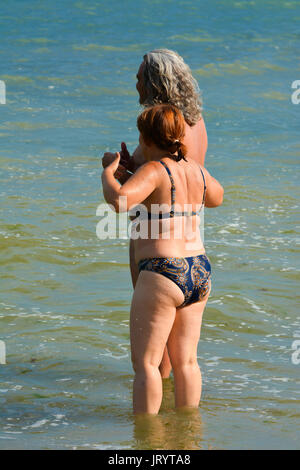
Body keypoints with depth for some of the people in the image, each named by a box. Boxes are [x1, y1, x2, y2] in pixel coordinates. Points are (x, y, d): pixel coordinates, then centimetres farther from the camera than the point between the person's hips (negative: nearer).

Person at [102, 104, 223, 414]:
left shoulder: (153, 171, -14)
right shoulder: (196, 170, 8)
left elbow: (118, 200, -31)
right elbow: (216, 198, 30)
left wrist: (107, 175, -11)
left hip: (162, 276, -7)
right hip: (198, 274, 7)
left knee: (145, 363, 2)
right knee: (185, 362, 14)